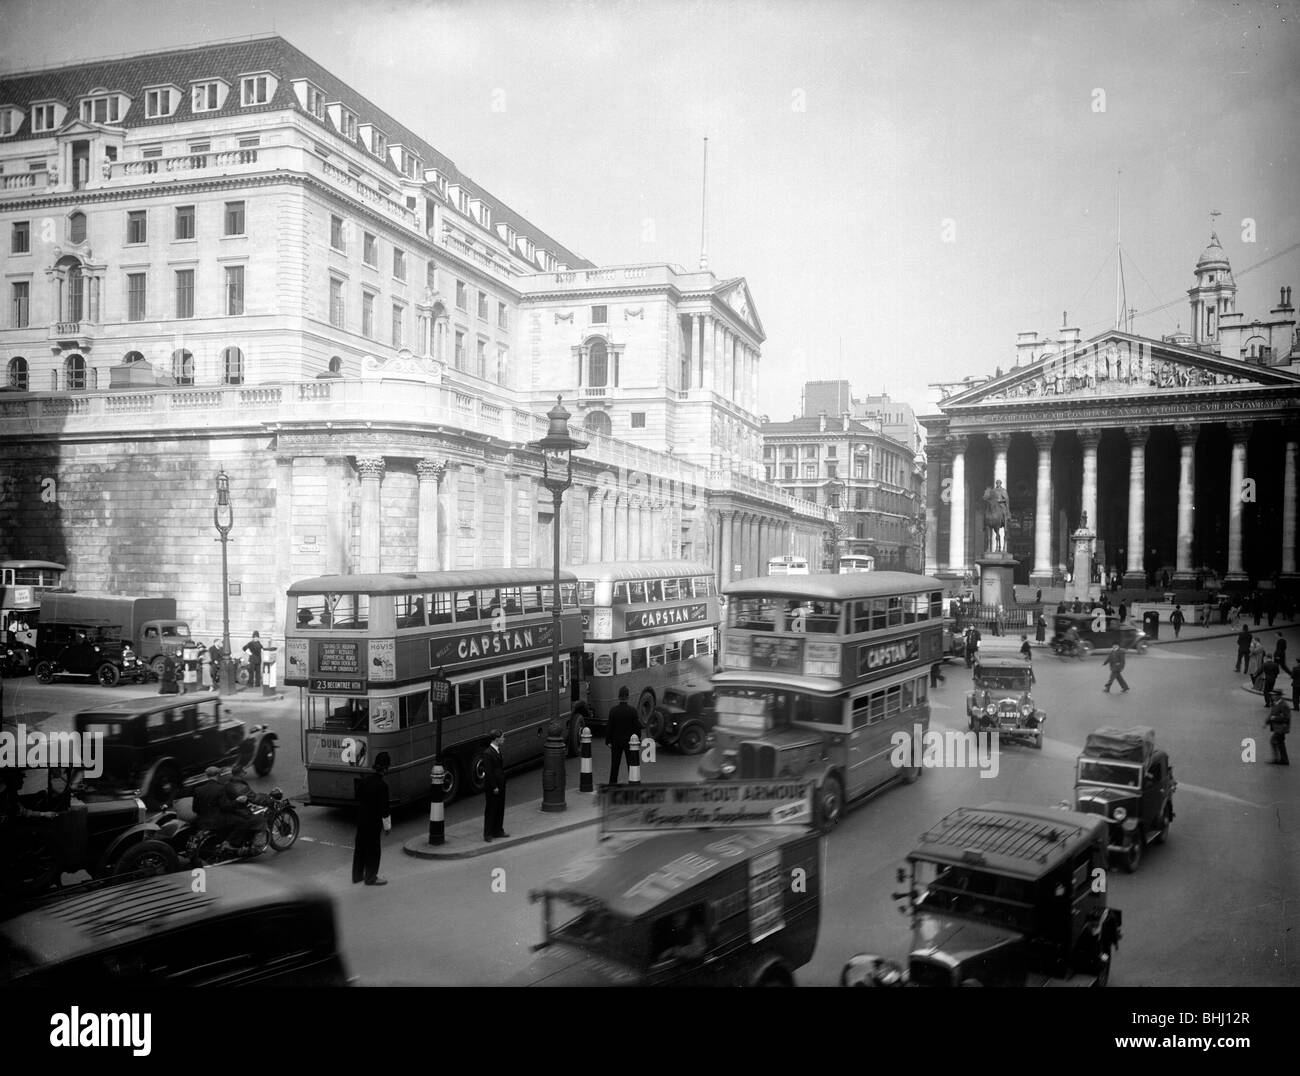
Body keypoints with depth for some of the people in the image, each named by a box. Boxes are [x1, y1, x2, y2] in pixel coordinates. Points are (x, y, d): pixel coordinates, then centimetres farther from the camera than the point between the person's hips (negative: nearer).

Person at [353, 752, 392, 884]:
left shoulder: (364, 780, -2)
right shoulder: (382, 785, -22)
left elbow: (358, 798, 9)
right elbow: (384, 808, -17)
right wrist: (387, 826, -7)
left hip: (361, 818, 7)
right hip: (374, 821, -7)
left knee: (360, 846, 18)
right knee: (373, 848, 7)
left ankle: (357, 875, 31)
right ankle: (371, 878, 18)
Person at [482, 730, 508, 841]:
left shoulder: (498, 750, 9)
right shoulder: (487, 754, -19)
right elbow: (489, 772, -20)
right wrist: (494, 787, -18)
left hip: (500, 785, 9)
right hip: (492, 787, -9)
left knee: (500, 809, 16)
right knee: (490, 810, 2)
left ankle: (498, 830, 28)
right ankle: (488, 834, 11)